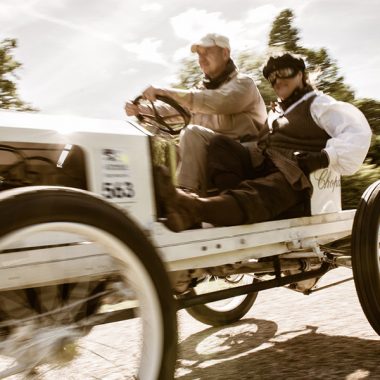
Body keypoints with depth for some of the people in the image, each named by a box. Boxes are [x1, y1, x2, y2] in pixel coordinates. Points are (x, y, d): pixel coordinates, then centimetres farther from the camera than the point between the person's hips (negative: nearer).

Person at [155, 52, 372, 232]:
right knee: (220, 144, -15)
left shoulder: (318, 104, 8)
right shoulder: (276, 111, 33)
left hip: (293, 176, -7)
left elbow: (358, 131, -6)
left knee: (257, 195, -38)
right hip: (262, 167, 7)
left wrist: (324, 157, -16)